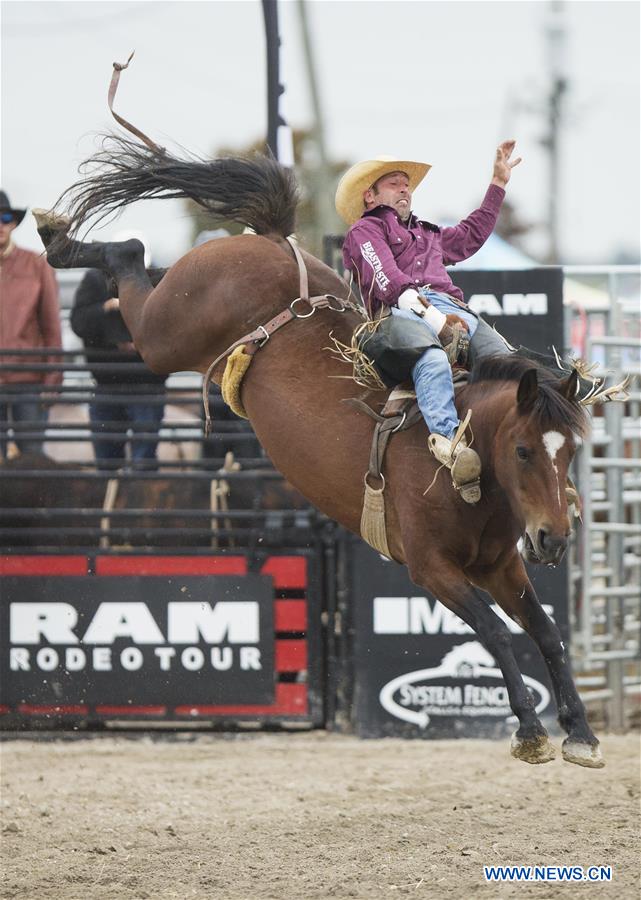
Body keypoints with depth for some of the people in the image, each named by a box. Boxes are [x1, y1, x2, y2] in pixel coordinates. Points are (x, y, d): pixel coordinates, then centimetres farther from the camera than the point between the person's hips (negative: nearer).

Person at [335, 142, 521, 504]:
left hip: (455, 310, 8)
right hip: (404, 312, -8)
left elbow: (473, 234, 62)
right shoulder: (365, 230, 19)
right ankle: (448, 439, -65)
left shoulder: (429, 235, 44)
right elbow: (388, 282, 1)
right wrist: (433, 317, -15)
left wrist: (499, 182, 64)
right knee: (433, 361, -44)